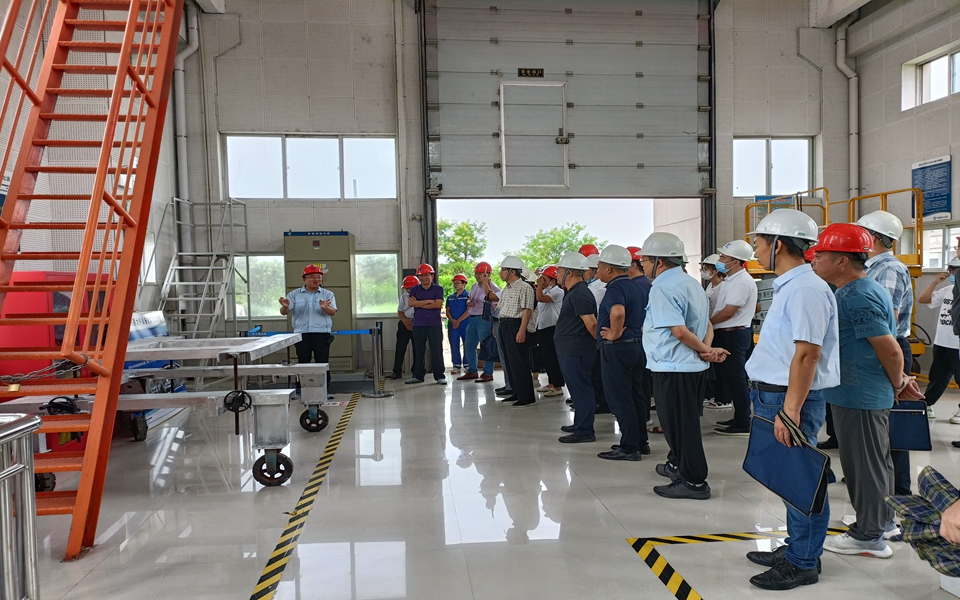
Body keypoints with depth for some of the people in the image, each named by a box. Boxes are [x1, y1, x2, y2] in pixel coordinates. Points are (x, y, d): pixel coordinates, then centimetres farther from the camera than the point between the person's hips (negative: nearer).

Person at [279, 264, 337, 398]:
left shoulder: (328, 294, 6)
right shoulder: (294, 294, 8)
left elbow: (333, 312, -6)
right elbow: (284, 312, 3)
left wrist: (325, 308, -29)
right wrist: (285, 306, -21)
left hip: (322, 333, 0)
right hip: (301, 334, 1)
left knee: (323, 362, 1)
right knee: (302, 362, 6)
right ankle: (300, 390, 15)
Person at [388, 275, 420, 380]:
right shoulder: (403, 297, 10)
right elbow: (400, 311, 12)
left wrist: (412, 321, -13)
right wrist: (405, 320, -6)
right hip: (404, 324, 4)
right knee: (400, 348, 1)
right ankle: (397, 371, 5)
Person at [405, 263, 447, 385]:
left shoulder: (438, 289, 3)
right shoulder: (414, 290, 9)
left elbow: (438, 304, -12)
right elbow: (410, 303, -8)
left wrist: (419, 304, -9)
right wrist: (429, 301, -11)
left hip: (435, 325, -2)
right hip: (418, 325, 2)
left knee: (437, 351, -1)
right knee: (419, 351, 7)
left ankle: (439, 376, 6)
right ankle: (418, 376, 16)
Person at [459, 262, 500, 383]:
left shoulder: (492, 288, -13)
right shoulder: (474, 286, 15)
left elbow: (496, 308, -17)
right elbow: (469, 299, 28)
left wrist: (495, 326, -21)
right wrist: (469, 302, 3)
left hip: (484, 319, -9)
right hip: (472, 318, 9)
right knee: (469, 345, 14)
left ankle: (488, 374, 5)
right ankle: (472, 371, 26)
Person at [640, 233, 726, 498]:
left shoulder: (662, 288, -18)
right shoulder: (691, 283, 13)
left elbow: (679, 330, -26)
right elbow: (707, 324, 11)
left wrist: (705, 350, -13)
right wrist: (706, 349, -5)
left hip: (672, 369, -10)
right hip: (695, 367, 10)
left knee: (678, 424, 0)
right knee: (686, 422, 21)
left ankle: (694, 481, 8)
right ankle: (677, 465, 37)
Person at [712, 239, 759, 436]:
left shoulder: (741, 282, -17)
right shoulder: (731, 279, 15)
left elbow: (728, 312, -21)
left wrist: (707, 323, -9)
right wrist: (711, 322, 9)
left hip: (733, 335, -10)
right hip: (727, 334, 10)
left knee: (736, 379, -5)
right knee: (728, 377, 16)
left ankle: (743, 424, 2)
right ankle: (739, 418, 26)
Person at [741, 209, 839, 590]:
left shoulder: (806, 289, -18)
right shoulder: (789, 286, 14)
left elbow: (808, 353, -23)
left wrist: (790, 410, -25)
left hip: (791, 398, -10)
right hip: (773, 395, 10)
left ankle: (802, 564, 14)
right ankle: (795, 549, 32)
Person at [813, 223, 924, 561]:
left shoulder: (857, 298, -22)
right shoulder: (855, 291, 11)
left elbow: (891, 351, -22)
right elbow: (884, 346, 16)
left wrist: (898, 385, -6)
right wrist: (899, 381, 13)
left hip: (859, 398, -10)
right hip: (862, 395, 10)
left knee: (865, 465, 2)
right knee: (875, 462, 21)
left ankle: (868, 537, 15)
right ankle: (882, 521, 36)